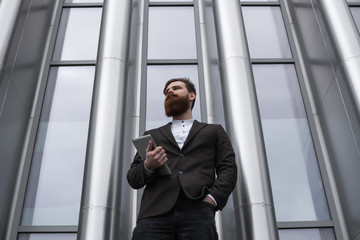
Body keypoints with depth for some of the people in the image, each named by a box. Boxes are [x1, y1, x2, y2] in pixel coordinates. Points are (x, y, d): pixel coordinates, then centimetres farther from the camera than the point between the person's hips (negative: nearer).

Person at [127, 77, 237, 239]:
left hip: (197, 210, -1)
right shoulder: (152, 135, 27)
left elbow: (228, 169, 11)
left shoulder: (214, 131, 24)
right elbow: (133, 179, 20)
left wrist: (211, 199, -8)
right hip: (155, 213, 2)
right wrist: (147, 167, -3)